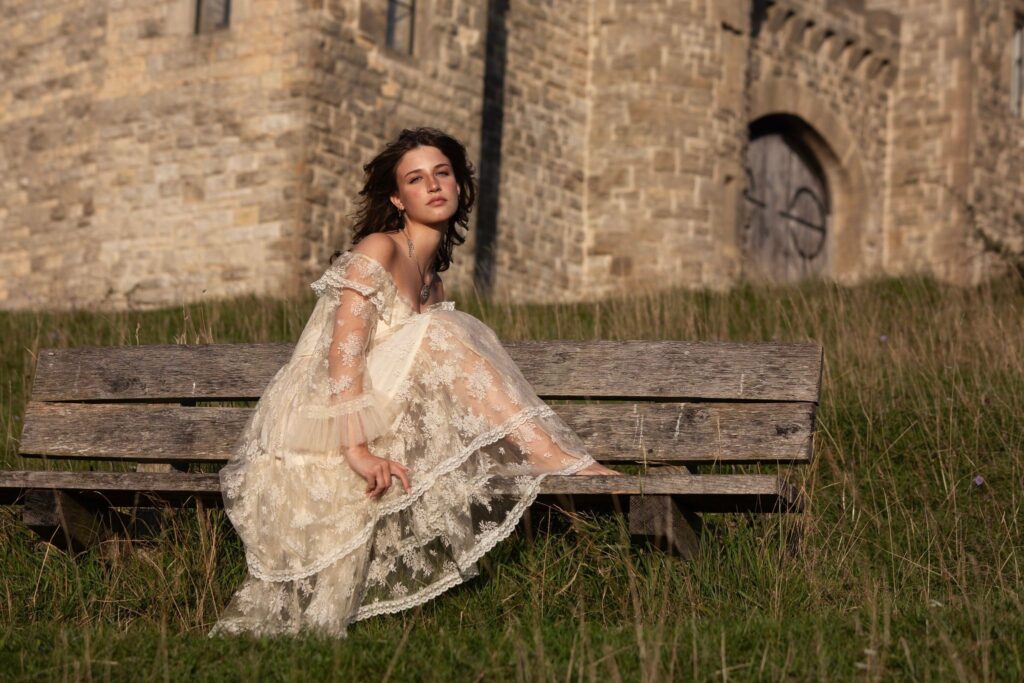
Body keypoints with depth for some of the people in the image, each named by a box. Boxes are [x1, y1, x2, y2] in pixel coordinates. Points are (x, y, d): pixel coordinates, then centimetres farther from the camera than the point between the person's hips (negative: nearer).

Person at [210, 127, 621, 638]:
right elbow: (343, 351, -20)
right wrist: (358, 447, -30)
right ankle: (561, 461, -24)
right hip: (318, 432, -10)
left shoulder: (432, 280, 19)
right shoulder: (378, 251, -8)